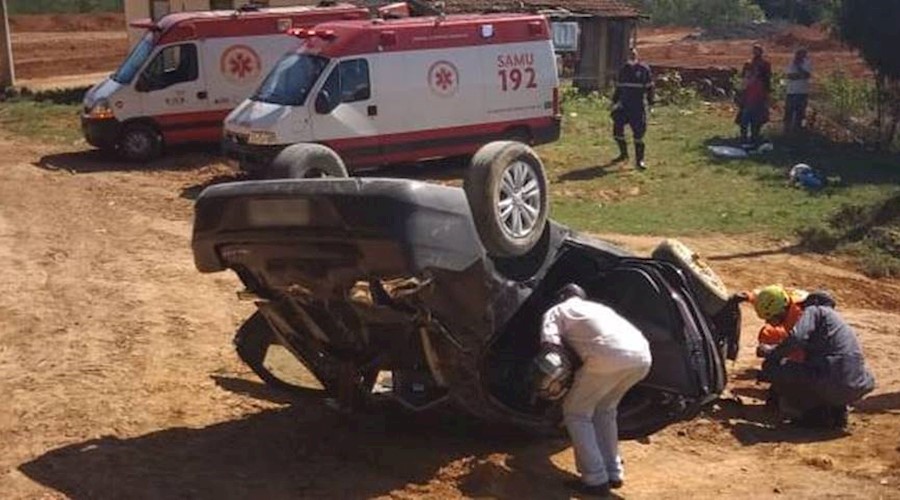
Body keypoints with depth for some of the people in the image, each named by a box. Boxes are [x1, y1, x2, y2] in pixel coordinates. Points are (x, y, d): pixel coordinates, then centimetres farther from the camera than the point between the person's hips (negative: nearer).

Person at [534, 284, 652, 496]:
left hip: (610, 357, -6)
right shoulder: (597, 307, 39)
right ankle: (613, 473, 28)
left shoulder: (556, 311, 21)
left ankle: (596, 480, 9)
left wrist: (551, 383, 16)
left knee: (576, 412, 13)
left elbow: (550, 348, 3)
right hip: (642, 355, 7)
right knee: (604, 409, 28)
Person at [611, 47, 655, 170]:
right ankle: (623, 153, 26)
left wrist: (650, 103, -7)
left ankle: (639, 160, 1)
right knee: (617, 130, 5)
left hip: (638, 106, -4)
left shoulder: (644, 69, -2)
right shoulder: (623, 70, 11)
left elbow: (649, 87, -1)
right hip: (624, 105, 5)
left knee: (638, 133, -6)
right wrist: (615, 101, 14)